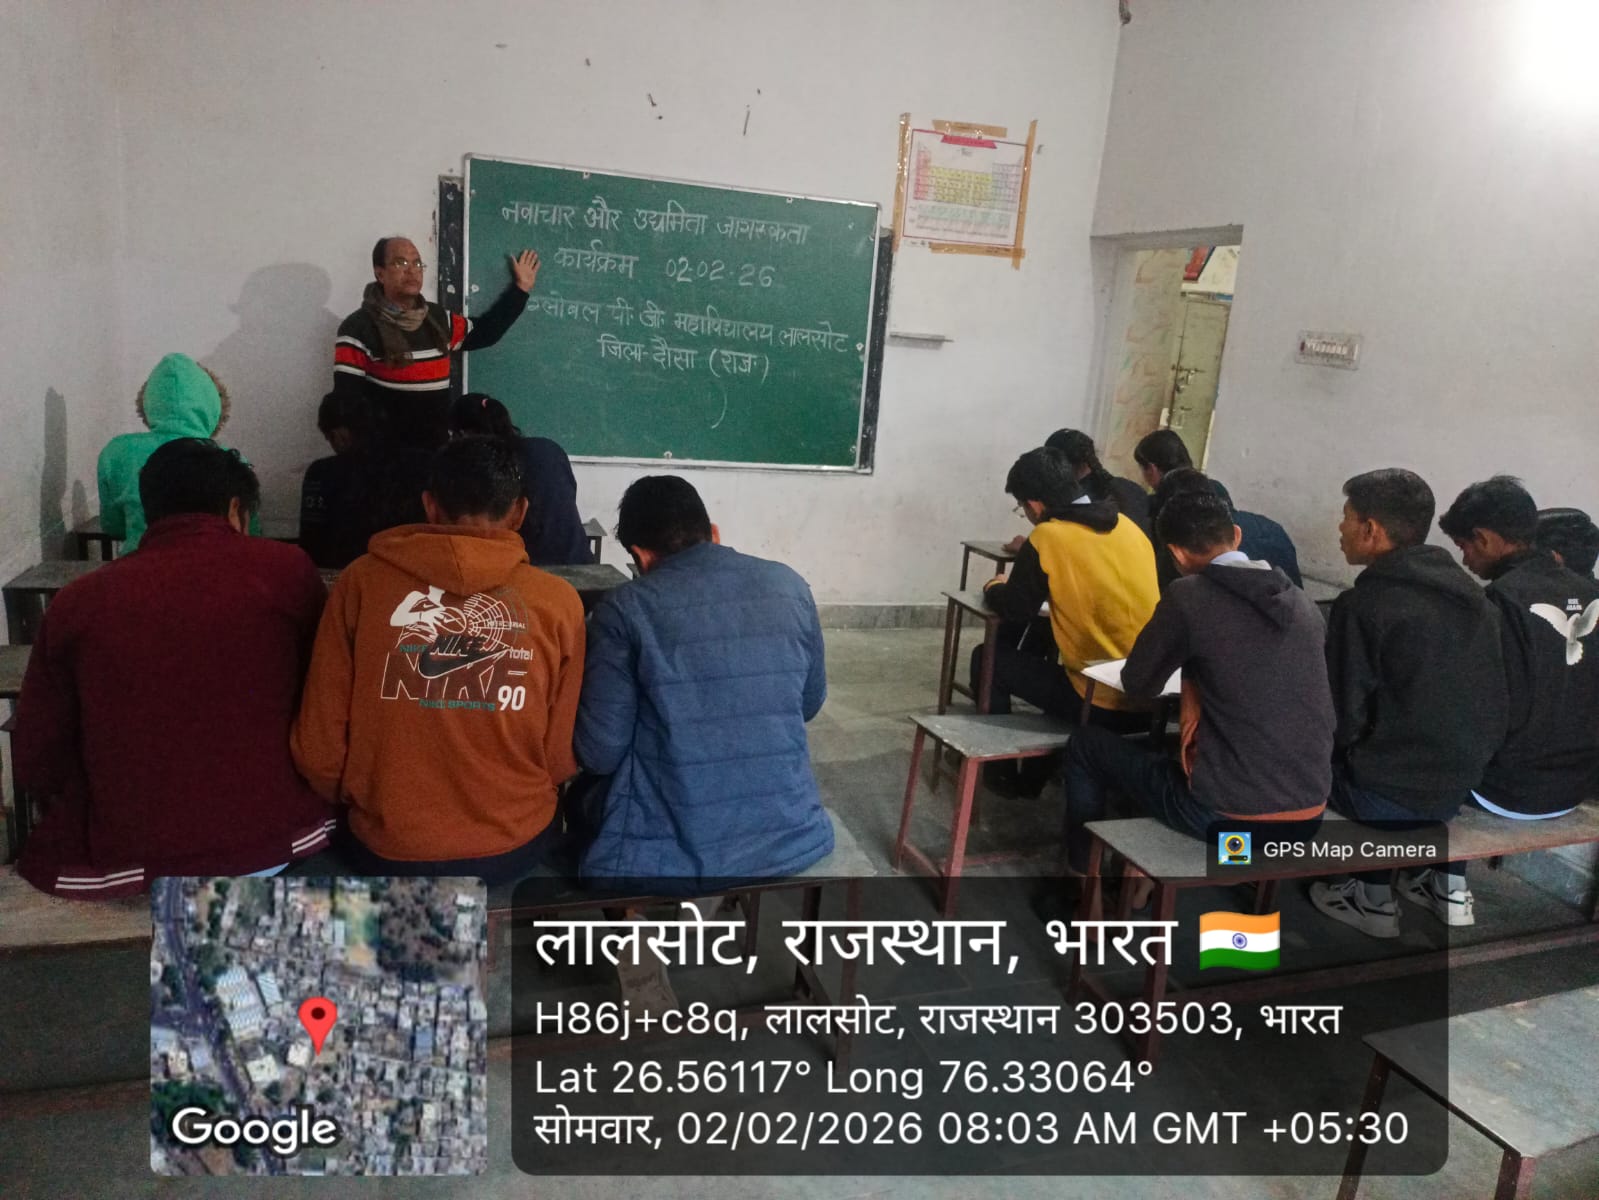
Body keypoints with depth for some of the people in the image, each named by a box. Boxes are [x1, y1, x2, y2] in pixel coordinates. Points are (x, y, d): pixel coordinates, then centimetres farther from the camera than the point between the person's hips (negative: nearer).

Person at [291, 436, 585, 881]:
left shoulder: (362, 581, -11)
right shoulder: (558, 601, -12)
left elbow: (319, 744, -8)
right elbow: (564, 756, -6)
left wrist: (355, 796, 14)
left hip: (385, 850, 1)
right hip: (514, 847, 0)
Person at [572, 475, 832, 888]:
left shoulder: (625, 608, -11)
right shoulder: (789, 587, 0)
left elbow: (599, 754, -8)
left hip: (666, 855, -4)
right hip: (789, 841, 4)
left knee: (582, 798, 29)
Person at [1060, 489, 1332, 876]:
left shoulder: (1188, 596, -12)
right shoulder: (1303, 603, 7)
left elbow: (1138, 685, 1)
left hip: (1228, 817, -6)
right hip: (1308, 818, 7)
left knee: (1086, 746, 17)